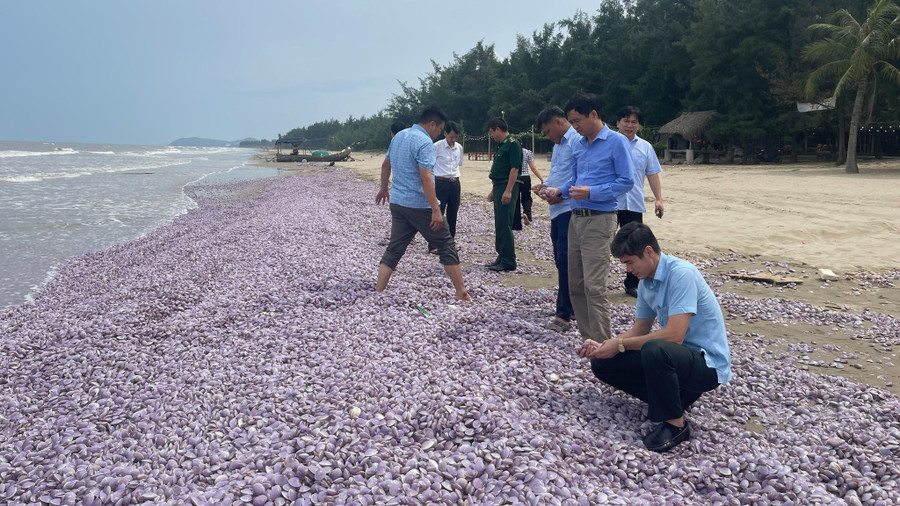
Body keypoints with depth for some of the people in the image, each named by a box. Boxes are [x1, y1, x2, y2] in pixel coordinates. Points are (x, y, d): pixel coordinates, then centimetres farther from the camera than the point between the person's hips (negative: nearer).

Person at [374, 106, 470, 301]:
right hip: (420, 205, -8)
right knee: (446, 245, 3)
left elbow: (386, 164, 23)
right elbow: (425, 178, -23)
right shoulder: (424, 142, -15)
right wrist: (436, 210, -23)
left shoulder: (398, 136, 12)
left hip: (397, 203, 8)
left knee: (394, 249, 10)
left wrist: (384, 188, 38)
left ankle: (378, 292, 6)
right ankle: (462, 294, 7)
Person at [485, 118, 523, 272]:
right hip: (499, 187, 10)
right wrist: (494, 191, 23)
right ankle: (502, 258, 20)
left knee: (505, 225, -8)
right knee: (499, 225, 13)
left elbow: (514, 168, -19)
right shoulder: (501, 145, 18)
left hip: (507, 188, -10)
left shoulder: (513, 144, -11)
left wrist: (508, 191, -24)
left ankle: (509, 262, -3)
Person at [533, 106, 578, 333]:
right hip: (557, 210, 11)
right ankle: (572, 307, 26)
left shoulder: (577, 140, -12)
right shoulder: (558, 144, 21)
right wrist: (545, 185, 11)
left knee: (566, 261, -10)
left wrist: (561, 193, -20)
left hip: (570, 210, -11)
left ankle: (563, 315, -7)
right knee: (561, 261, 15)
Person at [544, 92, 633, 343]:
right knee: (575, 285, 10)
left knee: (594, 286, -11)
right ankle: (588, 337, 21)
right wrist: (559, 190, 5)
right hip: (576, 218, 8)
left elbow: (626, 181, -10)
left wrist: (591, 192, -19)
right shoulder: (578, 145, 14)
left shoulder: (617, 142, -6)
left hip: (599, 220, -8)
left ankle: (601, 344, -2)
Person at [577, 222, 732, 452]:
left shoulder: (681, 274, -23)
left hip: (708, 362, -9)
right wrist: (603, 345, -4)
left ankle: (675, 424, -15)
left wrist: (621, 344, -20)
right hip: (676, 354, 9)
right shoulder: (645, 281, 4)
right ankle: (676, 394, 8)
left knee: (654, 350, -39)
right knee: (603, 364, 0)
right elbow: (640, 329, 13)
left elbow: (674, 335, -29)